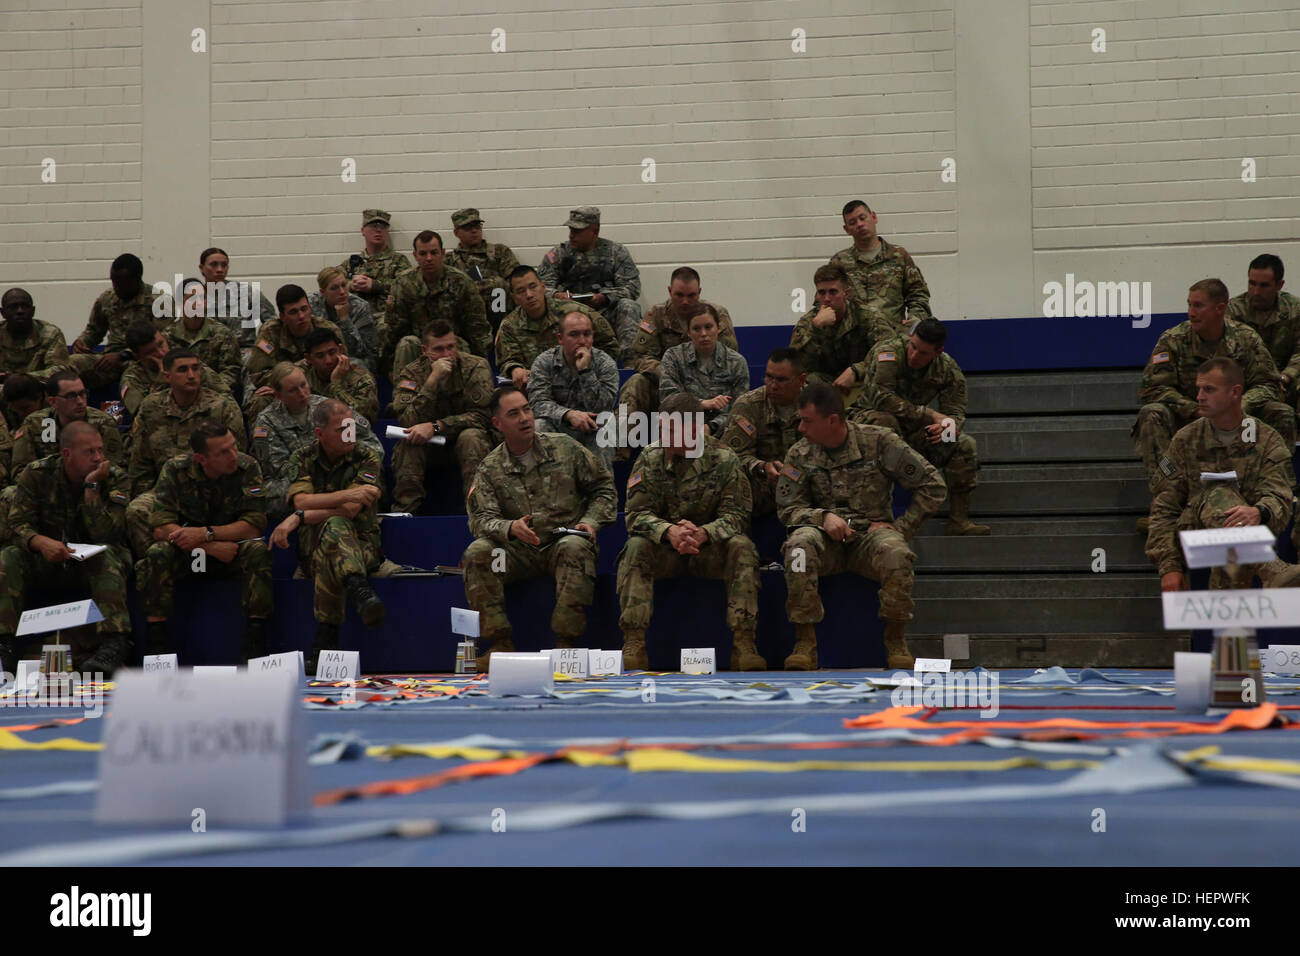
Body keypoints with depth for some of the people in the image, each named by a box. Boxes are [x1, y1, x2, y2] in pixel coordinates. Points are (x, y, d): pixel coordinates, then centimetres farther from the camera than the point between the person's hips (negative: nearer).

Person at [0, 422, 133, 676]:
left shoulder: (115, 478, -10)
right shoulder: (37, 474, -7)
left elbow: (104, 535, -20)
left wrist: (92, 487, -27)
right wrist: (42, 542, -35)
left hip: (92, 563, -1)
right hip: (47, 560, 2)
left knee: (108, 555, -35)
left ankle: (113, 643, -41)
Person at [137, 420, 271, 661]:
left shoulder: (247, 468, -12)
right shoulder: (175, 470, -12)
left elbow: (254, 526, -17)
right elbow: (161, 528, -19)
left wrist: (206, 534, -28)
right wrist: (214, 548, -27)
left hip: (233, 545, 0)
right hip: (187, 551, 0)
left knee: (258, 551, -31)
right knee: (157, 553, -30)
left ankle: (256, 646, -29)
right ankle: (158, 644, -25)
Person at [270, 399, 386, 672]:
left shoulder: (366, 459, 1)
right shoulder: (302, 458, 8)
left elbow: (350, 510, -13)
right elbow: (301, 501, -11)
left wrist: (299, 517, -18)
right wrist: (347, 494, -22)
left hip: (361, 545, -1)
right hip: (312, 545, 1)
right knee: (334, 527, -36)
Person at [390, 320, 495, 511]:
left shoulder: (476, 366, -10)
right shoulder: (412, 373, -8)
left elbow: (483, 415, -19)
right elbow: (408, 422, -22)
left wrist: (435, 427, -29)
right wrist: (433, 379, -31)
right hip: (429, 445, 1)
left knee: (471, 436, -33)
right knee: (410, 441, -29)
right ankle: (404, 512, -27)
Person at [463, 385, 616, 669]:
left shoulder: (565, 448, 7)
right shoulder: (489, 469, 7)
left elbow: (603, 488, 13)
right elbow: (482, 518, -5)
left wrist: (591, 522, -5)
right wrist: (510, 528, -26)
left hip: (564, 541, -1)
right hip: (519, 550, 2)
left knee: (575, 547, -37)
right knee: (477, 553, -26)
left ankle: (566, 643, -34)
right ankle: (501, 643, -23)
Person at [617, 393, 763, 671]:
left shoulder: (724, 460, -5)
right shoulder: (650, 459, 0)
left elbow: (735, 515, -10)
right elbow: (637, 513, -7)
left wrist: (703, 533, -32)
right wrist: (669, 531, -29)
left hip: (710, 548, -1)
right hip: (665, 549, 1)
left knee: (742, 547, -30)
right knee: (636, 547, -29)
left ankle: (743, 641, -32)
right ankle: (633, 643, -33)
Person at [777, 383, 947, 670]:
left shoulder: (879, 442, -4)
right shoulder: (800, 454, 3)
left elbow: (933, 487, 0)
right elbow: (788, 508, 3)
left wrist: (900, 526, -6)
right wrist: (824, 516, -16)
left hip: (871, 532, -1)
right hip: (827, 537, 1)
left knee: (895, 552, -36)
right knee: (799, 544, -34)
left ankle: (895, 639, -14)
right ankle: (804, 643, -27)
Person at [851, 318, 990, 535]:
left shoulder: (949, 369, -3)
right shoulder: (888, 353, -21)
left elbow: (956, 413, -4)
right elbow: (881, 398, -31)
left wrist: (947, 426, -32)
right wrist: (931, 415, -30)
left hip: (913, 429, 5)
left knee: (964, 444, -15)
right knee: (885, 421, -41)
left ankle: (959, 519, -13)